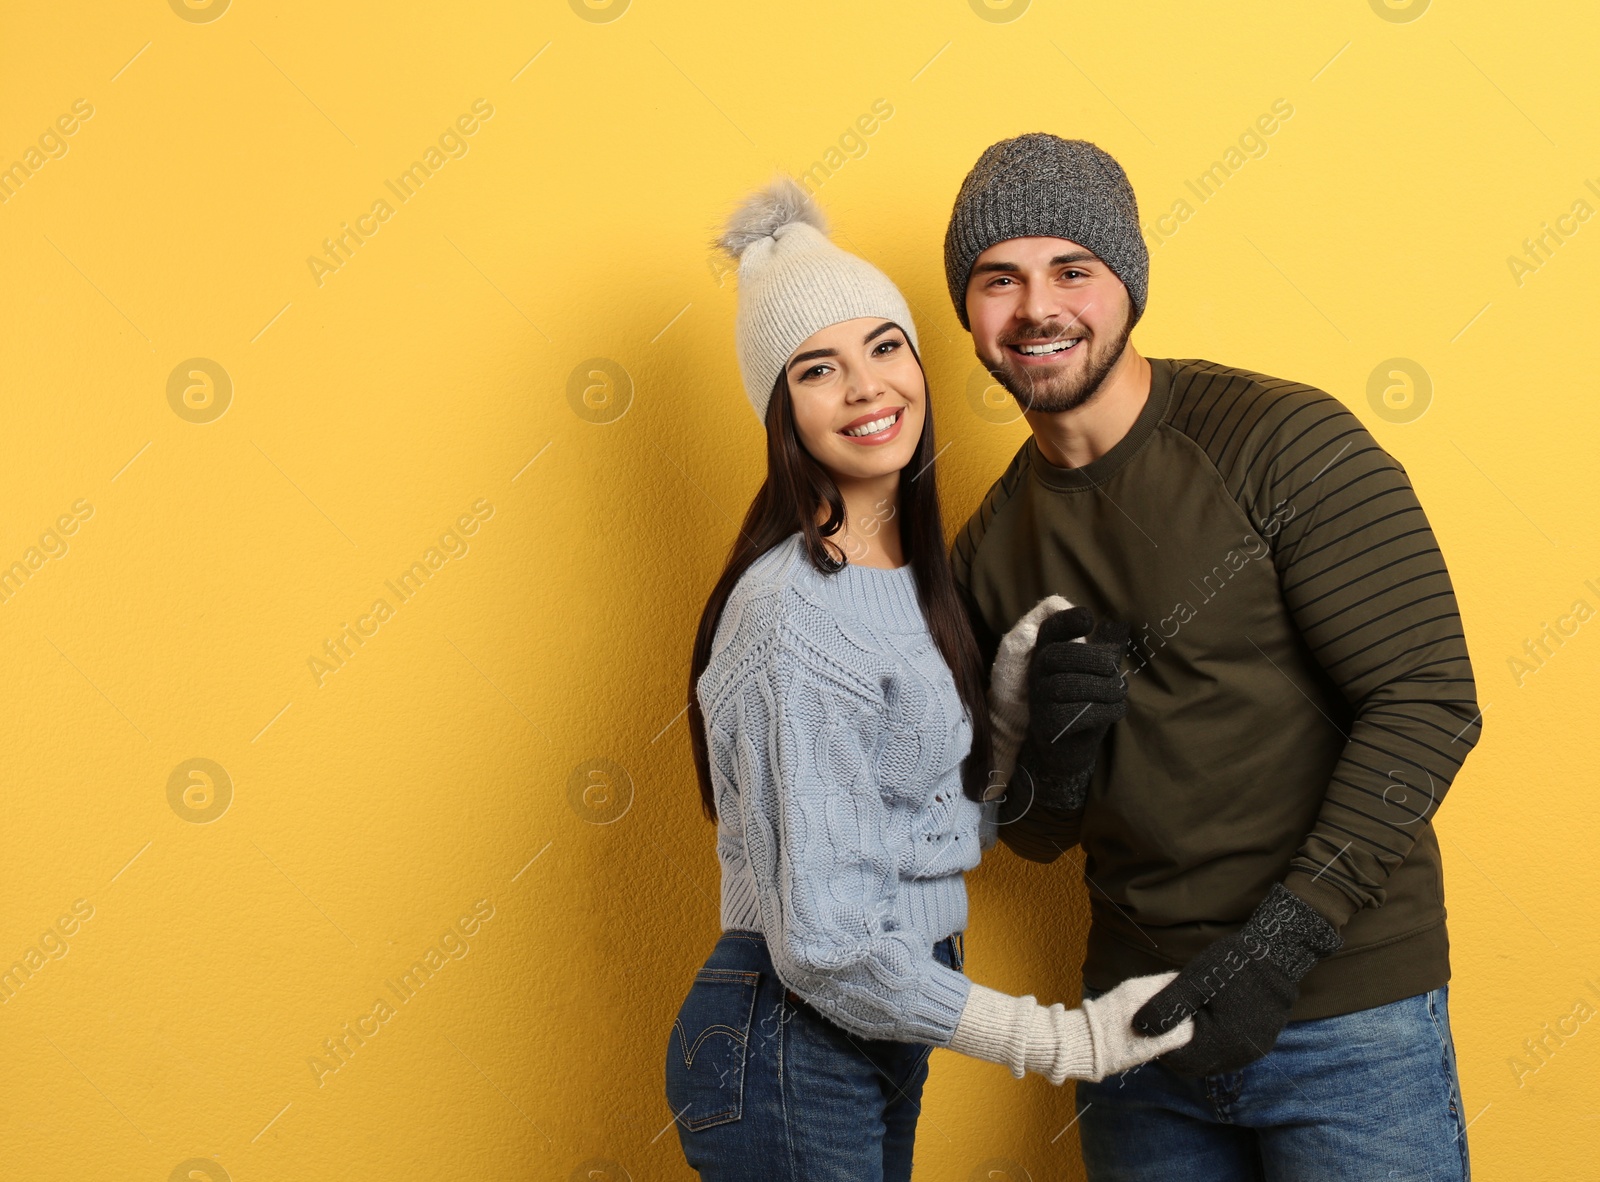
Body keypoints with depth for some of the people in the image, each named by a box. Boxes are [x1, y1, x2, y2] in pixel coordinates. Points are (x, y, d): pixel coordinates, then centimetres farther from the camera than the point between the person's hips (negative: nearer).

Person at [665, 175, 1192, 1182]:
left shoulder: (910, 573, 4)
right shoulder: (795, 616, -23)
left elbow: (955, 835, 8)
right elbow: (825, 944, -24)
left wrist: (1032, 713, -9)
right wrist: (1066, 1042, -18)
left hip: (875, 1038, 8)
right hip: (790, 1060, -8)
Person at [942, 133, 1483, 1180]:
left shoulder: (1285, 443, -11)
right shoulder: (990, 549, 6)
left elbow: (1429, 701, -15)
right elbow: (1039, 838, 11)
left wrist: (1283, 937, -21)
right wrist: (1047, 769, -12)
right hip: (1140, 1018, 5)